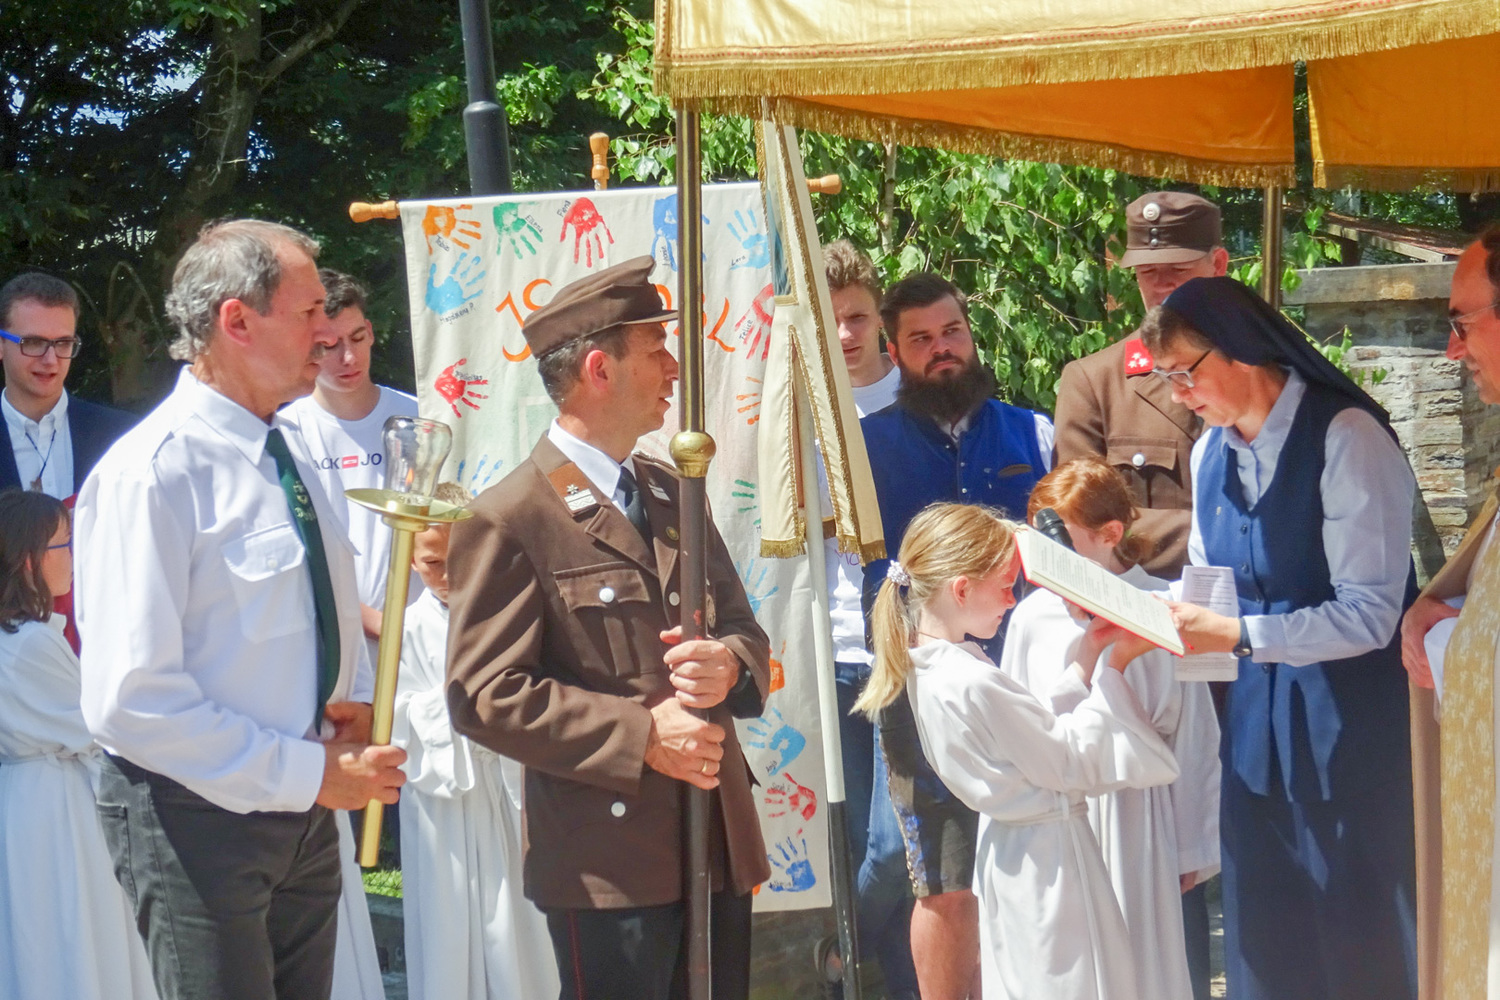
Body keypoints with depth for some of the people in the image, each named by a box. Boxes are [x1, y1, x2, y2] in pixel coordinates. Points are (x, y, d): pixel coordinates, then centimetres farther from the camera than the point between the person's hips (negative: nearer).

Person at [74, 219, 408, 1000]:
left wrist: (354, 701, 2)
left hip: (302, 808, 8)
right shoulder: (152, 473, -18)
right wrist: (309, 774, -21)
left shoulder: (289, 451, 9)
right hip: (199, 813, -8)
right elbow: (130, 700, -23)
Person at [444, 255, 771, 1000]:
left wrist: (729, 664, -6)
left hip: (719, 848, 7)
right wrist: (640, 734, -18)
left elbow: (742, 629, 19)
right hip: (608, 864, -7)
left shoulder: (673, 494, 15)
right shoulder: (510, 520, -10)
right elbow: (484, 696, -14)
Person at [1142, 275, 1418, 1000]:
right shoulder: (1211, 452, 7)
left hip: (1353, 722, -7)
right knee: (1268, 939, 12)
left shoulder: (1348, 439, -18)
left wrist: (1236, 635, -27)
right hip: (1258, 717, 7)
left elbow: (1369, 615, -22)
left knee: (1361, 942, 1)